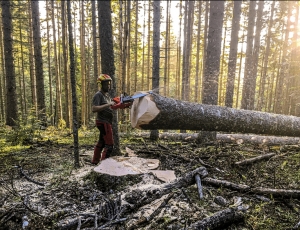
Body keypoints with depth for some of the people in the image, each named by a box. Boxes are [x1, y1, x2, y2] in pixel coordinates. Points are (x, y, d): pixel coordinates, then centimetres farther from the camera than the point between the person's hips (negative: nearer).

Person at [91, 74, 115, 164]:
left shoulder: (107, 95, 15)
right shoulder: (98, 95, -14)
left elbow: (110, 107, 16)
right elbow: (94, 109, -25)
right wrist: (108, 105, -26)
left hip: (107, 122, 10)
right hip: (103, 122, -10)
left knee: (101, 143, 17)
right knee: (109, 144, -9)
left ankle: (95, 162, 29)